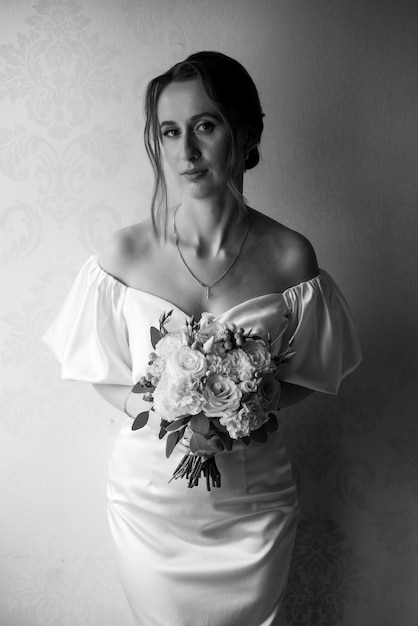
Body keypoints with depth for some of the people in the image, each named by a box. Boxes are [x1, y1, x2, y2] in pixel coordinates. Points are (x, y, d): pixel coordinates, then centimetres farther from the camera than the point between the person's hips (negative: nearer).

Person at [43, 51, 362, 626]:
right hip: (151, 496, 0)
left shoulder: (290, 257, -12)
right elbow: (104, 376, -2)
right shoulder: (126, 254, -13)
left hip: (252, 499, 0)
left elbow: (309, 374, 0)